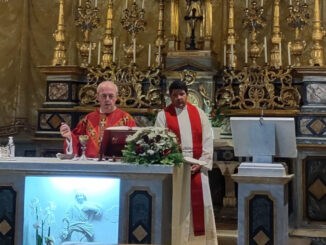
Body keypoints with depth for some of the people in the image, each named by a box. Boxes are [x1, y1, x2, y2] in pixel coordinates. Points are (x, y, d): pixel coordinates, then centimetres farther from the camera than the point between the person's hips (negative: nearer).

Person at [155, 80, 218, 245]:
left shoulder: (199, 113, 9)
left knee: (200, 205, 1)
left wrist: (202, 163, -7)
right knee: (176, 207, 0)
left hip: (197, 168, 2)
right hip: (174, 168, -2)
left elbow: (207, 140, 4)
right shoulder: (163, 115, 4)